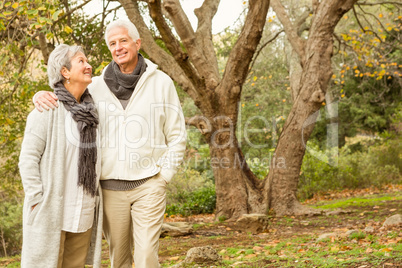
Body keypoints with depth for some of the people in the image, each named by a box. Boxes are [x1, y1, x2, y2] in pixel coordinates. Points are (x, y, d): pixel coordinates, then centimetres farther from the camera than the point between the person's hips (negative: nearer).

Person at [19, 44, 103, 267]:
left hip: (84, 214, 6)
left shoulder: (89, 111, 11)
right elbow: (28, 158, -10)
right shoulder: (47, 111, -9)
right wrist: (37, 201, -14)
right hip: (51, 213, -6)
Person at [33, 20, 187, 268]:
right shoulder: (98, 86, 5)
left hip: (148, 185, -2)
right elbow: (64, 96, 15)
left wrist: (163, 176, -3)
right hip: (111, 187, 2)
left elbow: (177, 136, 4)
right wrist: (43, 96, -10)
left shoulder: (160, 82, 1)